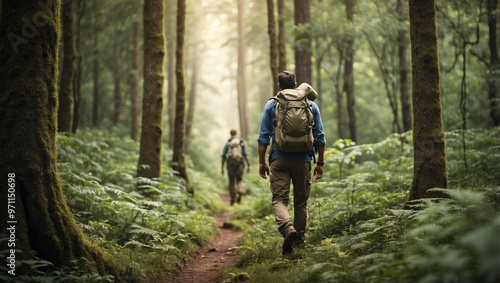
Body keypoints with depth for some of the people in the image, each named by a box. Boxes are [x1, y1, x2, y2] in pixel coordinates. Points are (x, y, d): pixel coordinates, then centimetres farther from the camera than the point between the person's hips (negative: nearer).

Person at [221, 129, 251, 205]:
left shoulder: (227, 144, 1)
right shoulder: (241, 143, 4)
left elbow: (223, 157, 0)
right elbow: (246, 155, -1)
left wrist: (222, 168, 7)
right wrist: (248, 165, 0)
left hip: (230, 165, -1)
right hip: (239, 165, 1)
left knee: (231, 183, 12)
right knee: (239, 181, 18)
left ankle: (233, 199, 9)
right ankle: (240, 192, -9)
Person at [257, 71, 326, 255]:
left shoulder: (271, 105, 5)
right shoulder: (311, 105, 8)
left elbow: (263, 136, 3)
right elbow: (320, 138, 7)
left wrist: (261, 162, 9)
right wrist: (320, 163, 13)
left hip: (279, 159, -1)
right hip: (303, 159, 1)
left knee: (279, 200, -3)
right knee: (301, 202, 11)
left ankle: (288, 229, -29)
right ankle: (299, 242, 16)